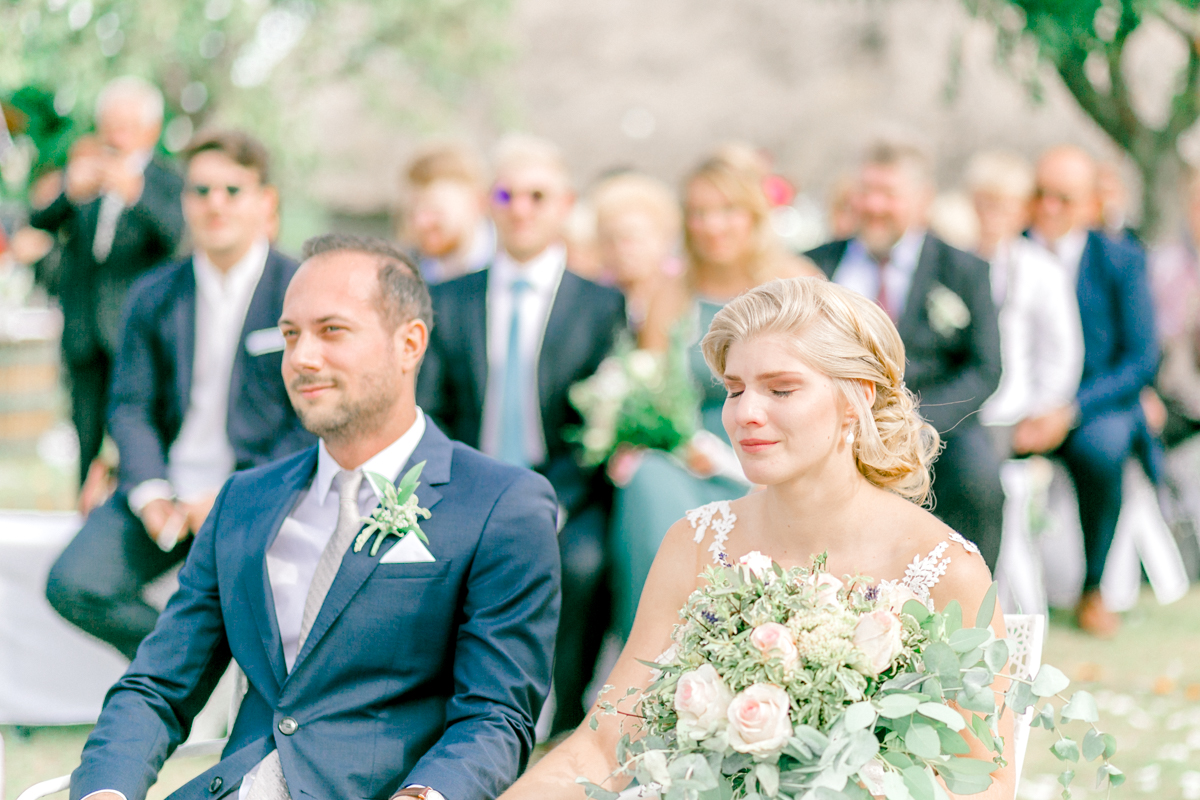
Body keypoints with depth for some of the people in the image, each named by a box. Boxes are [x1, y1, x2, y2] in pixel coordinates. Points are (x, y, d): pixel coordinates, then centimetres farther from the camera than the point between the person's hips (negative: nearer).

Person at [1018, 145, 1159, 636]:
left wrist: (1071, 411, -18)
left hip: (1096, 407, -1)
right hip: (1017, 409, 1)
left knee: (1100, 446, -34)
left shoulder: (1122, 261, 2)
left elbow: (1141, 358, -4)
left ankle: (1093, 588, -13)